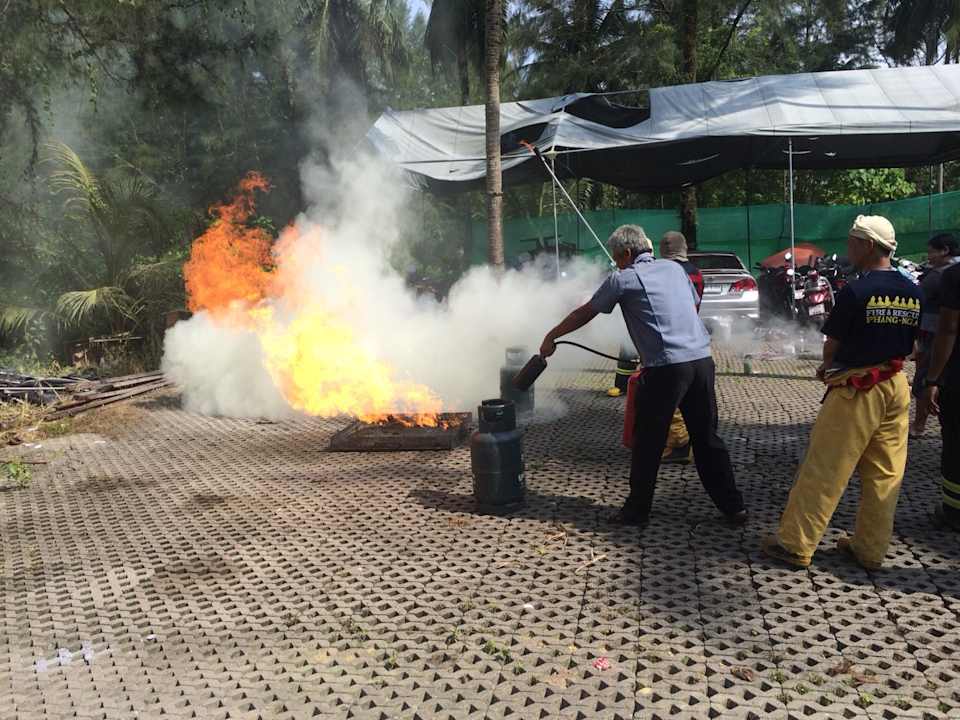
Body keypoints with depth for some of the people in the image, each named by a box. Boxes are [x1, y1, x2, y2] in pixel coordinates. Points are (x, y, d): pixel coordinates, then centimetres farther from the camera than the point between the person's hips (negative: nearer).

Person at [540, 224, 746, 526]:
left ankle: (637, 510, 17)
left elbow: (584, 313, 9)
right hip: (702, 360, 6)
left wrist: (551, 338, 21)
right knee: (707, 437, 15)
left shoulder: (623, 279, 1)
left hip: (666, 368, -6)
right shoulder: (674, 268, 17)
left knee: (648, 443, 7)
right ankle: (733, 506, 19)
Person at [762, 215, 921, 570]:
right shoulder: (913, 293, 4)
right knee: (885, 474, 11)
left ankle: (795, 543, 7)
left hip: (855, 391, -7)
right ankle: (870, 549, 19)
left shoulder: (855, 291, -15)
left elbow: (831, 345, -6)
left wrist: (828, 367, 14)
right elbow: (909, 346, 11)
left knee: (823, 469, 0)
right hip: (896, 387, 7)